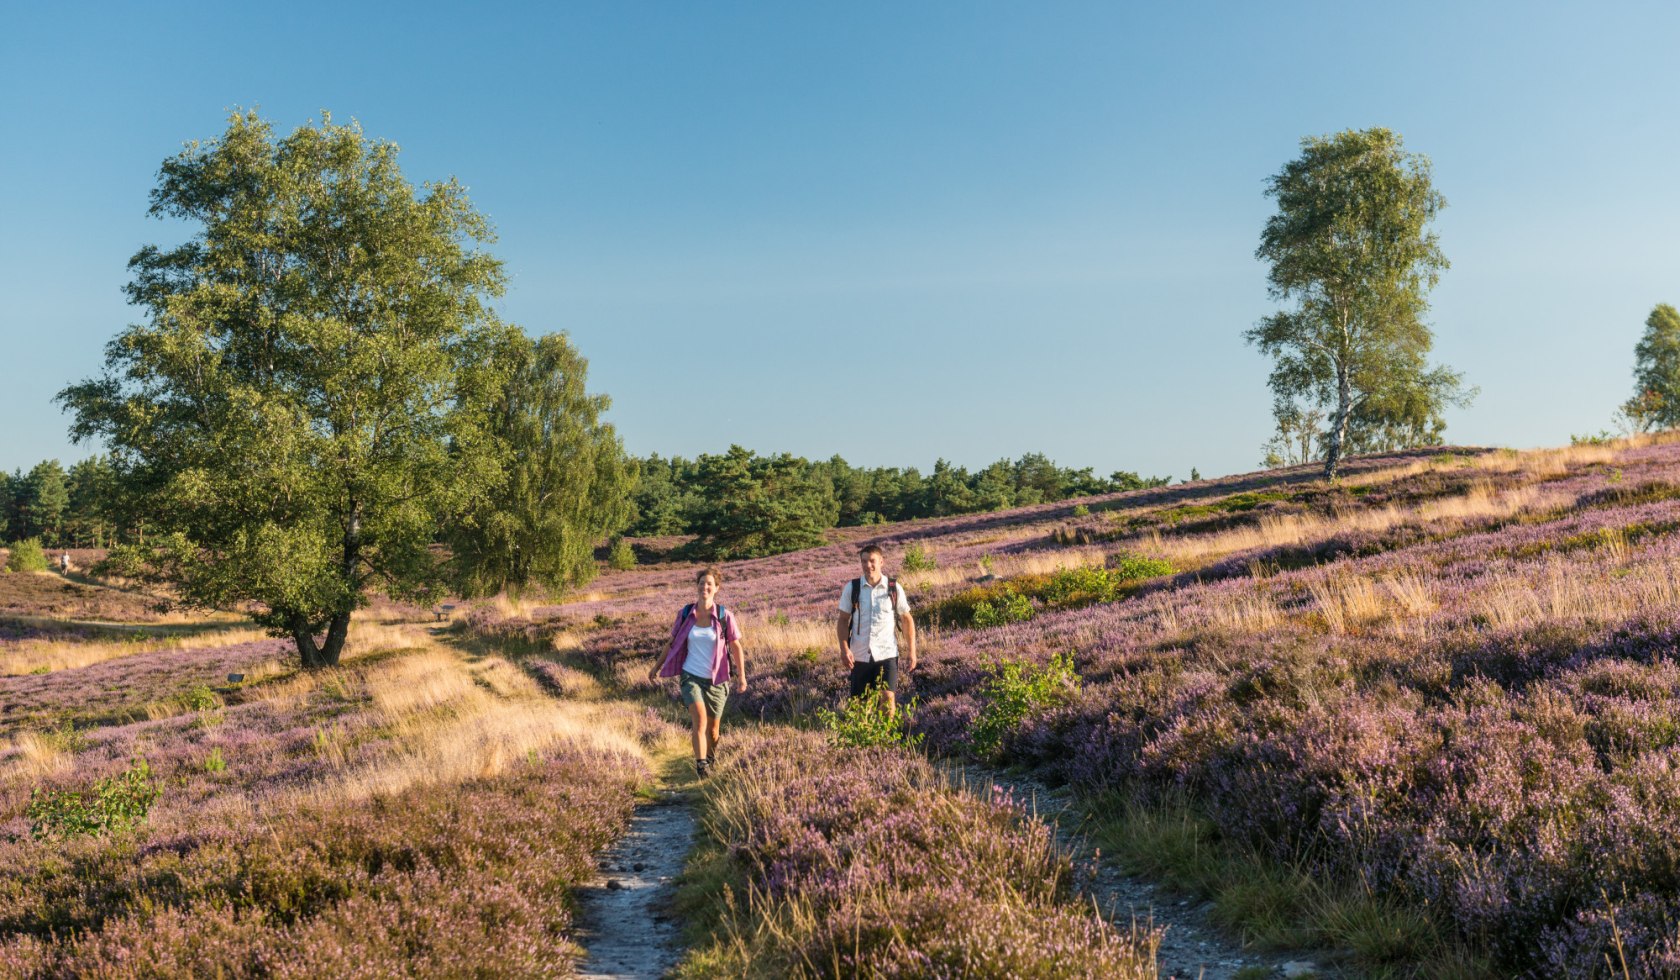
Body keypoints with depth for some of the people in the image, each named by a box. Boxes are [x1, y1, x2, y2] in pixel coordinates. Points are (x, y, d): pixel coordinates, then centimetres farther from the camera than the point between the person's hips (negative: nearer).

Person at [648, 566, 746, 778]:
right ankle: (701, 766, -21)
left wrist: (741, 675, -9)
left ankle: (711, 756, 41)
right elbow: (673, 643, 10)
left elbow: (736, 647, -1)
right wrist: (658, 666, 12)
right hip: (690, 676, 0)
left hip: (716, 680, 0)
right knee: (700, 719, -23)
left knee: (713, 727, 12)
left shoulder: (724, 617, -8)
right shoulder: (685, 614, -3)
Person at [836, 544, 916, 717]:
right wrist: (844, 649, -8)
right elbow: (843, 620, 3)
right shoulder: (851, 588, 0)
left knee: (888, 698, -13)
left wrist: (911, 650, 2)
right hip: (859, 655, 1)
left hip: (887, 654, -1)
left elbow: (907, 619, 6)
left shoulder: (894, 589, -1)